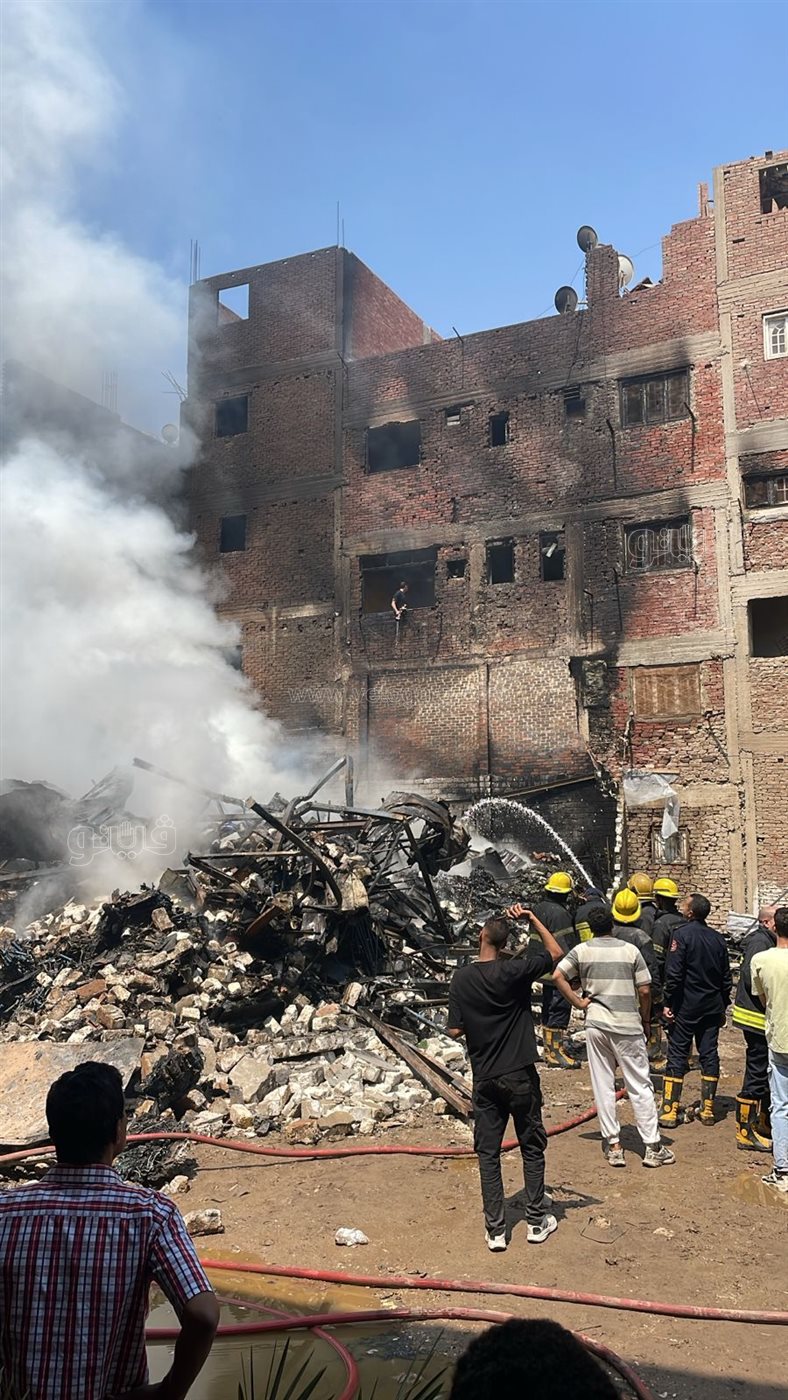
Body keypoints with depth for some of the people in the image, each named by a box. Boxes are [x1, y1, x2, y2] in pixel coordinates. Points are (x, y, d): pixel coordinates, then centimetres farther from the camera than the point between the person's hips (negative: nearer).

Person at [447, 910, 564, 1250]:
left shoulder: (461, 979, -6)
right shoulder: (515, 971, -13)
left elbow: (455, 1031, -4)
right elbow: (556, 953, 1)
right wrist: (533, 920, 2)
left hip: (484, 1079, 2)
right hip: (520, 1075, -1)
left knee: (488, 1153, 10)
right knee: (532, 1147, 14)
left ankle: (495, 1229, 12)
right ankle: (537, 1222, 21)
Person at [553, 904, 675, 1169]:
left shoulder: (581, 951, 1)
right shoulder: (630, 950, -2)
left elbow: (557, 976, -8)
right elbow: (645, 991, -2)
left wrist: (578, 1003, 0)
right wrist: (645, 1020, 11)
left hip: (596, 1024, 1)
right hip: (627, 1025, -1)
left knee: (603, 1086, 9)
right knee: (640, 1086, 6)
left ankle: (613, 1145, 12)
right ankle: (653, 1147, 9)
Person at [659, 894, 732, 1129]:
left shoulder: (682, 934, -12)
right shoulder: (718, 938, 7)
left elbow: (673, 973, -16)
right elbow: (726, 977, 12)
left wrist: (669, 1002, -9)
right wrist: (722, 1006, 19)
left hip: (686, 1006, -5)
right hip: (712, 1007, 5)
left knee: (677, 1055, 0)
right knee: (709, 1055, 10)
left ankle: (670, 1111, 1)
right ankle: (707, 1109, 14)